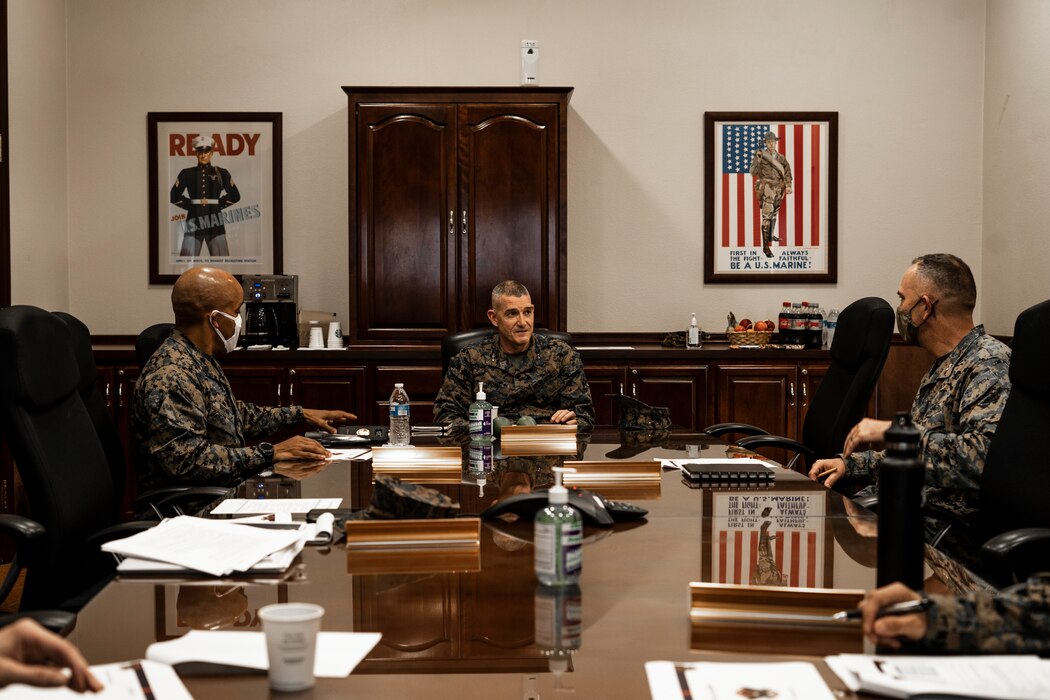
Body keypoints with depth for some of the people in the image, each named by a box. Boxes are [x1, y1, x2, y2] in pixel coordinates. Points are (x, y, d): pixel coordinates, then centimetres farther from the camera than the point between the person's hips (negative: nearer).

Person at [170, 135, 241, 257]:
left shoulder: (221, 173, 9)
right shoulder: (187, 173, 8)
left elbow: (235, 196, 10)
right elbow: (174, 196, 8)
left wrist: (220, 204, 0)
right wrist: (190, 204, -1)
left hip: (215, 222, 0)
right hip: (194, 221, 0)